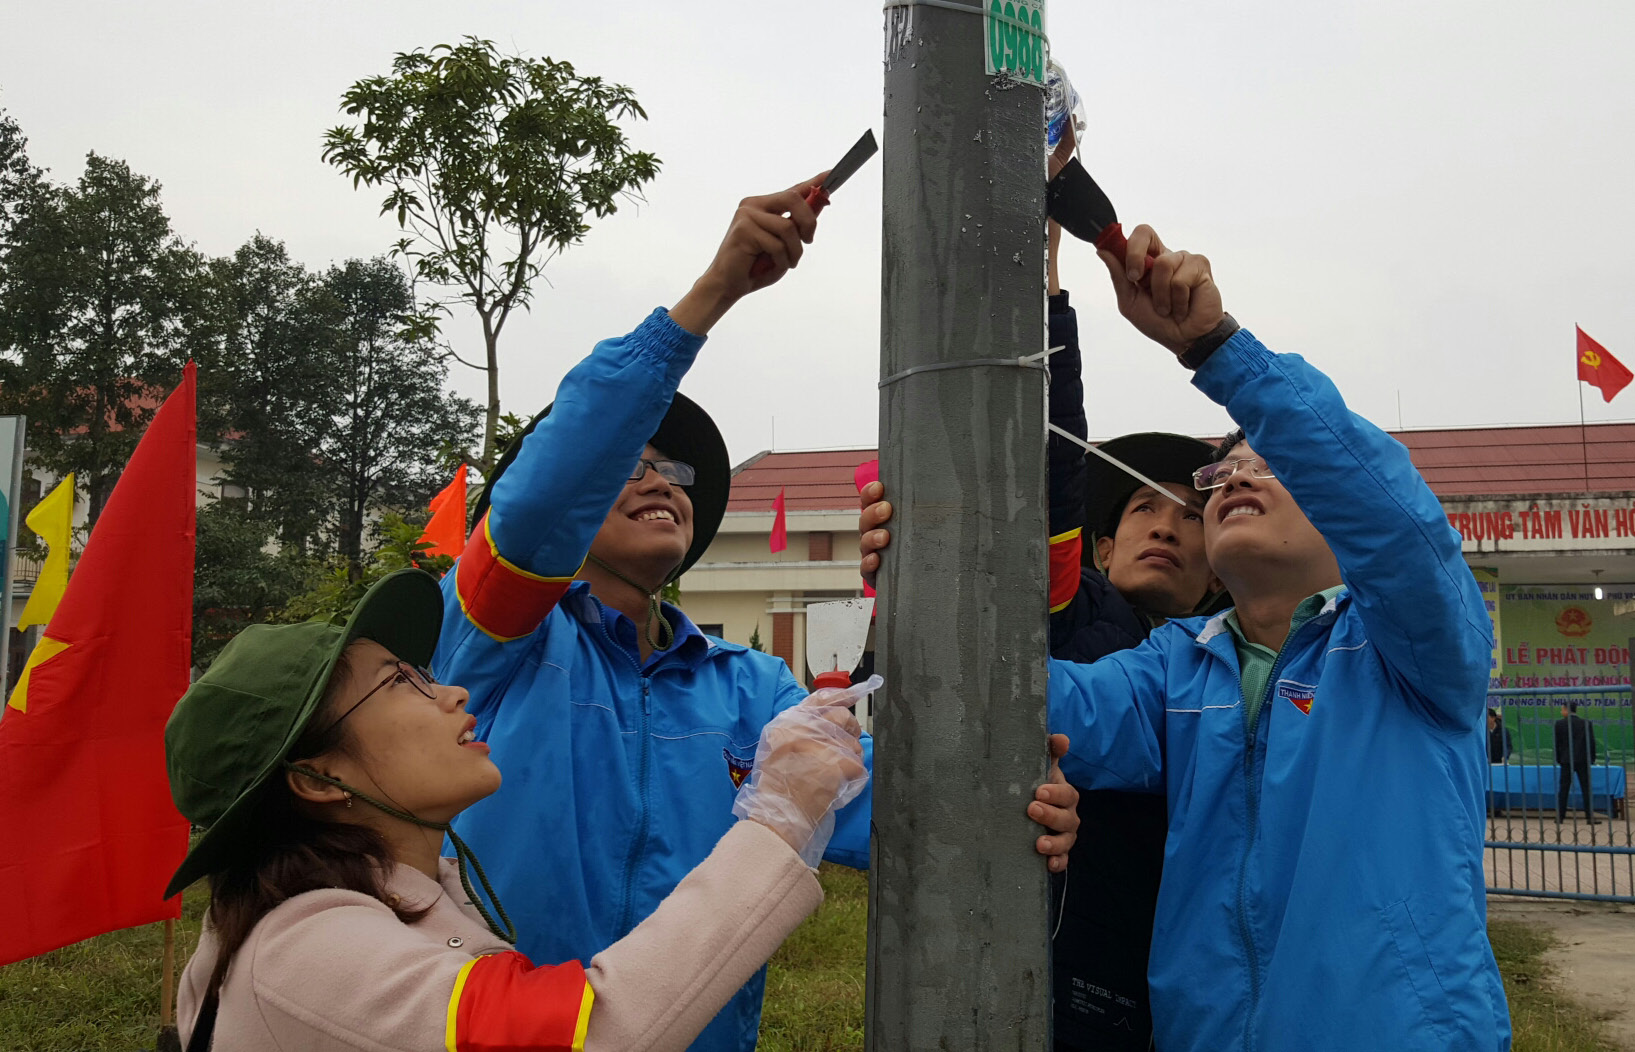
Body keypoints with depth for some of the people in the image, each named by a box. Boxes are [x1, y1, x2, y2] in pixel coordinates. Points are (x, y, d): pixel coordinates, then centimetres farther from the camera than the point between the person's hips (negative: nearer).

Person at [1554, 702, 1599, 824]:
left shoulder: (1559, 724, -3)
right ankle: (1590, 817, 1)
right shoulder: (1586, 723, 0)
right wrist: (1591, 759, 11)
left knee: (1563, 789, 3)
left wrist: (1558, 759, 11)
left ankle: (1560, 817, 3)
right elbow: (1591, 742, 1)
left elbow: (1557, 743, 1)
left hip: (1566, 760, 0)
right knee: (1586, 788, 3)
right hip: (1583, 760, 1)